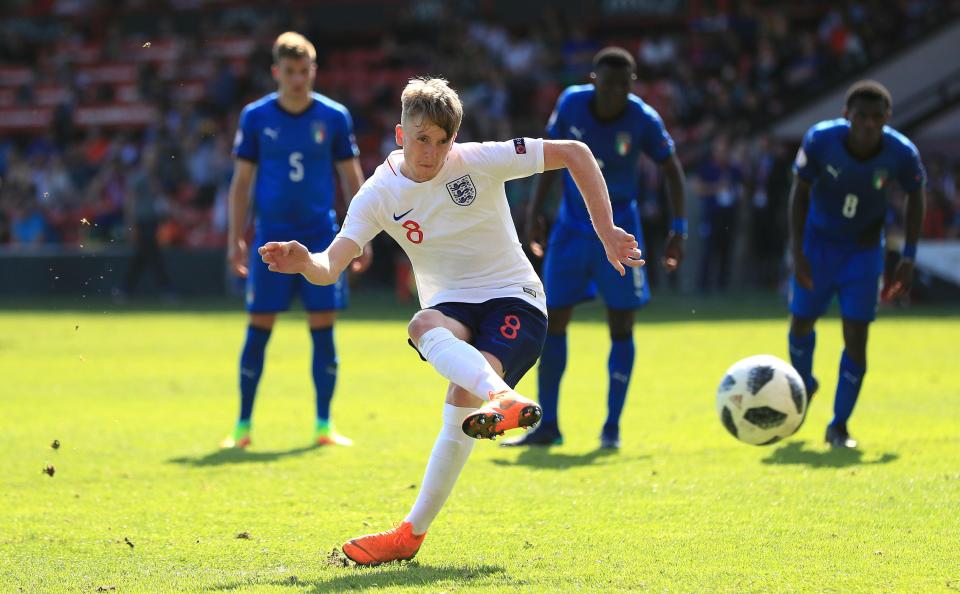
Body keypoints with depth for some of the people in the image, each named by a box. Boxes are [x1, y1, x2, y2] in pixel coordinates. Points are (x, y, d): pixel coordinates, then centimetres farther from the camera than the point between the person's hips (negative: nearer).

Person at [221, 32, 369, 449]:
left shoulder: (334, 117, 2)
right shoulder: (255, 117, 1)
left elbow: (352, 180, 7)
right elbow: (241, 182, 6)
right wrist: (235, 239, 1)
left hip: (321, 238, 0)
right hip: (271, 238, 0)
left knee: (323, 329, -2)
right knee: (258, 329, -1)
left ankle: (324, 425, 7)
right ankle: (243, 425, 8)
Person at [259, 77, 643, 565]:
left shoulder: (479, 161, -12)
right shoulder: (379, 195, -7)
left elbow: (574, 153, -7)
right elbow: (330, 267, -16)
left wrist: (606, 233, -8)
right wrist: (304, 262, -40)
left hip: (514, 297, -2)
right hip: (451, 304, 2)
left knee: (464, 395, -27)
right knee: (423, 327, -36)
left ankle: (412, 533, -25)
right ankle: (502, 398, -60)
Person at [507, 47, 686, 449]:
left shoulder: (643, 120, -15)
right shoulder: (571, 103, -10)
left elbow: (671, 169, -1)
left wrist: (678, 228, -7)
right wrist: (534, 212, 1)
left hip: (618, 231, -2)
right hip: (571, 228, 2)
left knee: (621, 326, -2)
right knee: (552, 322, 1)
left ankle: (612, 427, 8)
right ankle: (547, 426, 9)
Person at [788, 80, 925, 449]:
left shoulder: (901, 153, -23)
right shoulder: (820, 140, -26)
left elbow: (915, 196, -4)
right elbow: (800, 191, -11)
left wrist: (909, 258, -7)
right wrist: (797, 250, -16)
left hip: (864, 251, -1)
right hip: (819, 242, 1)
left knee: (856, 335, -8)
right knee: (801, 321, 13)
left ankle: (839, 425, 5)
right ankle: (803, 385, 45)